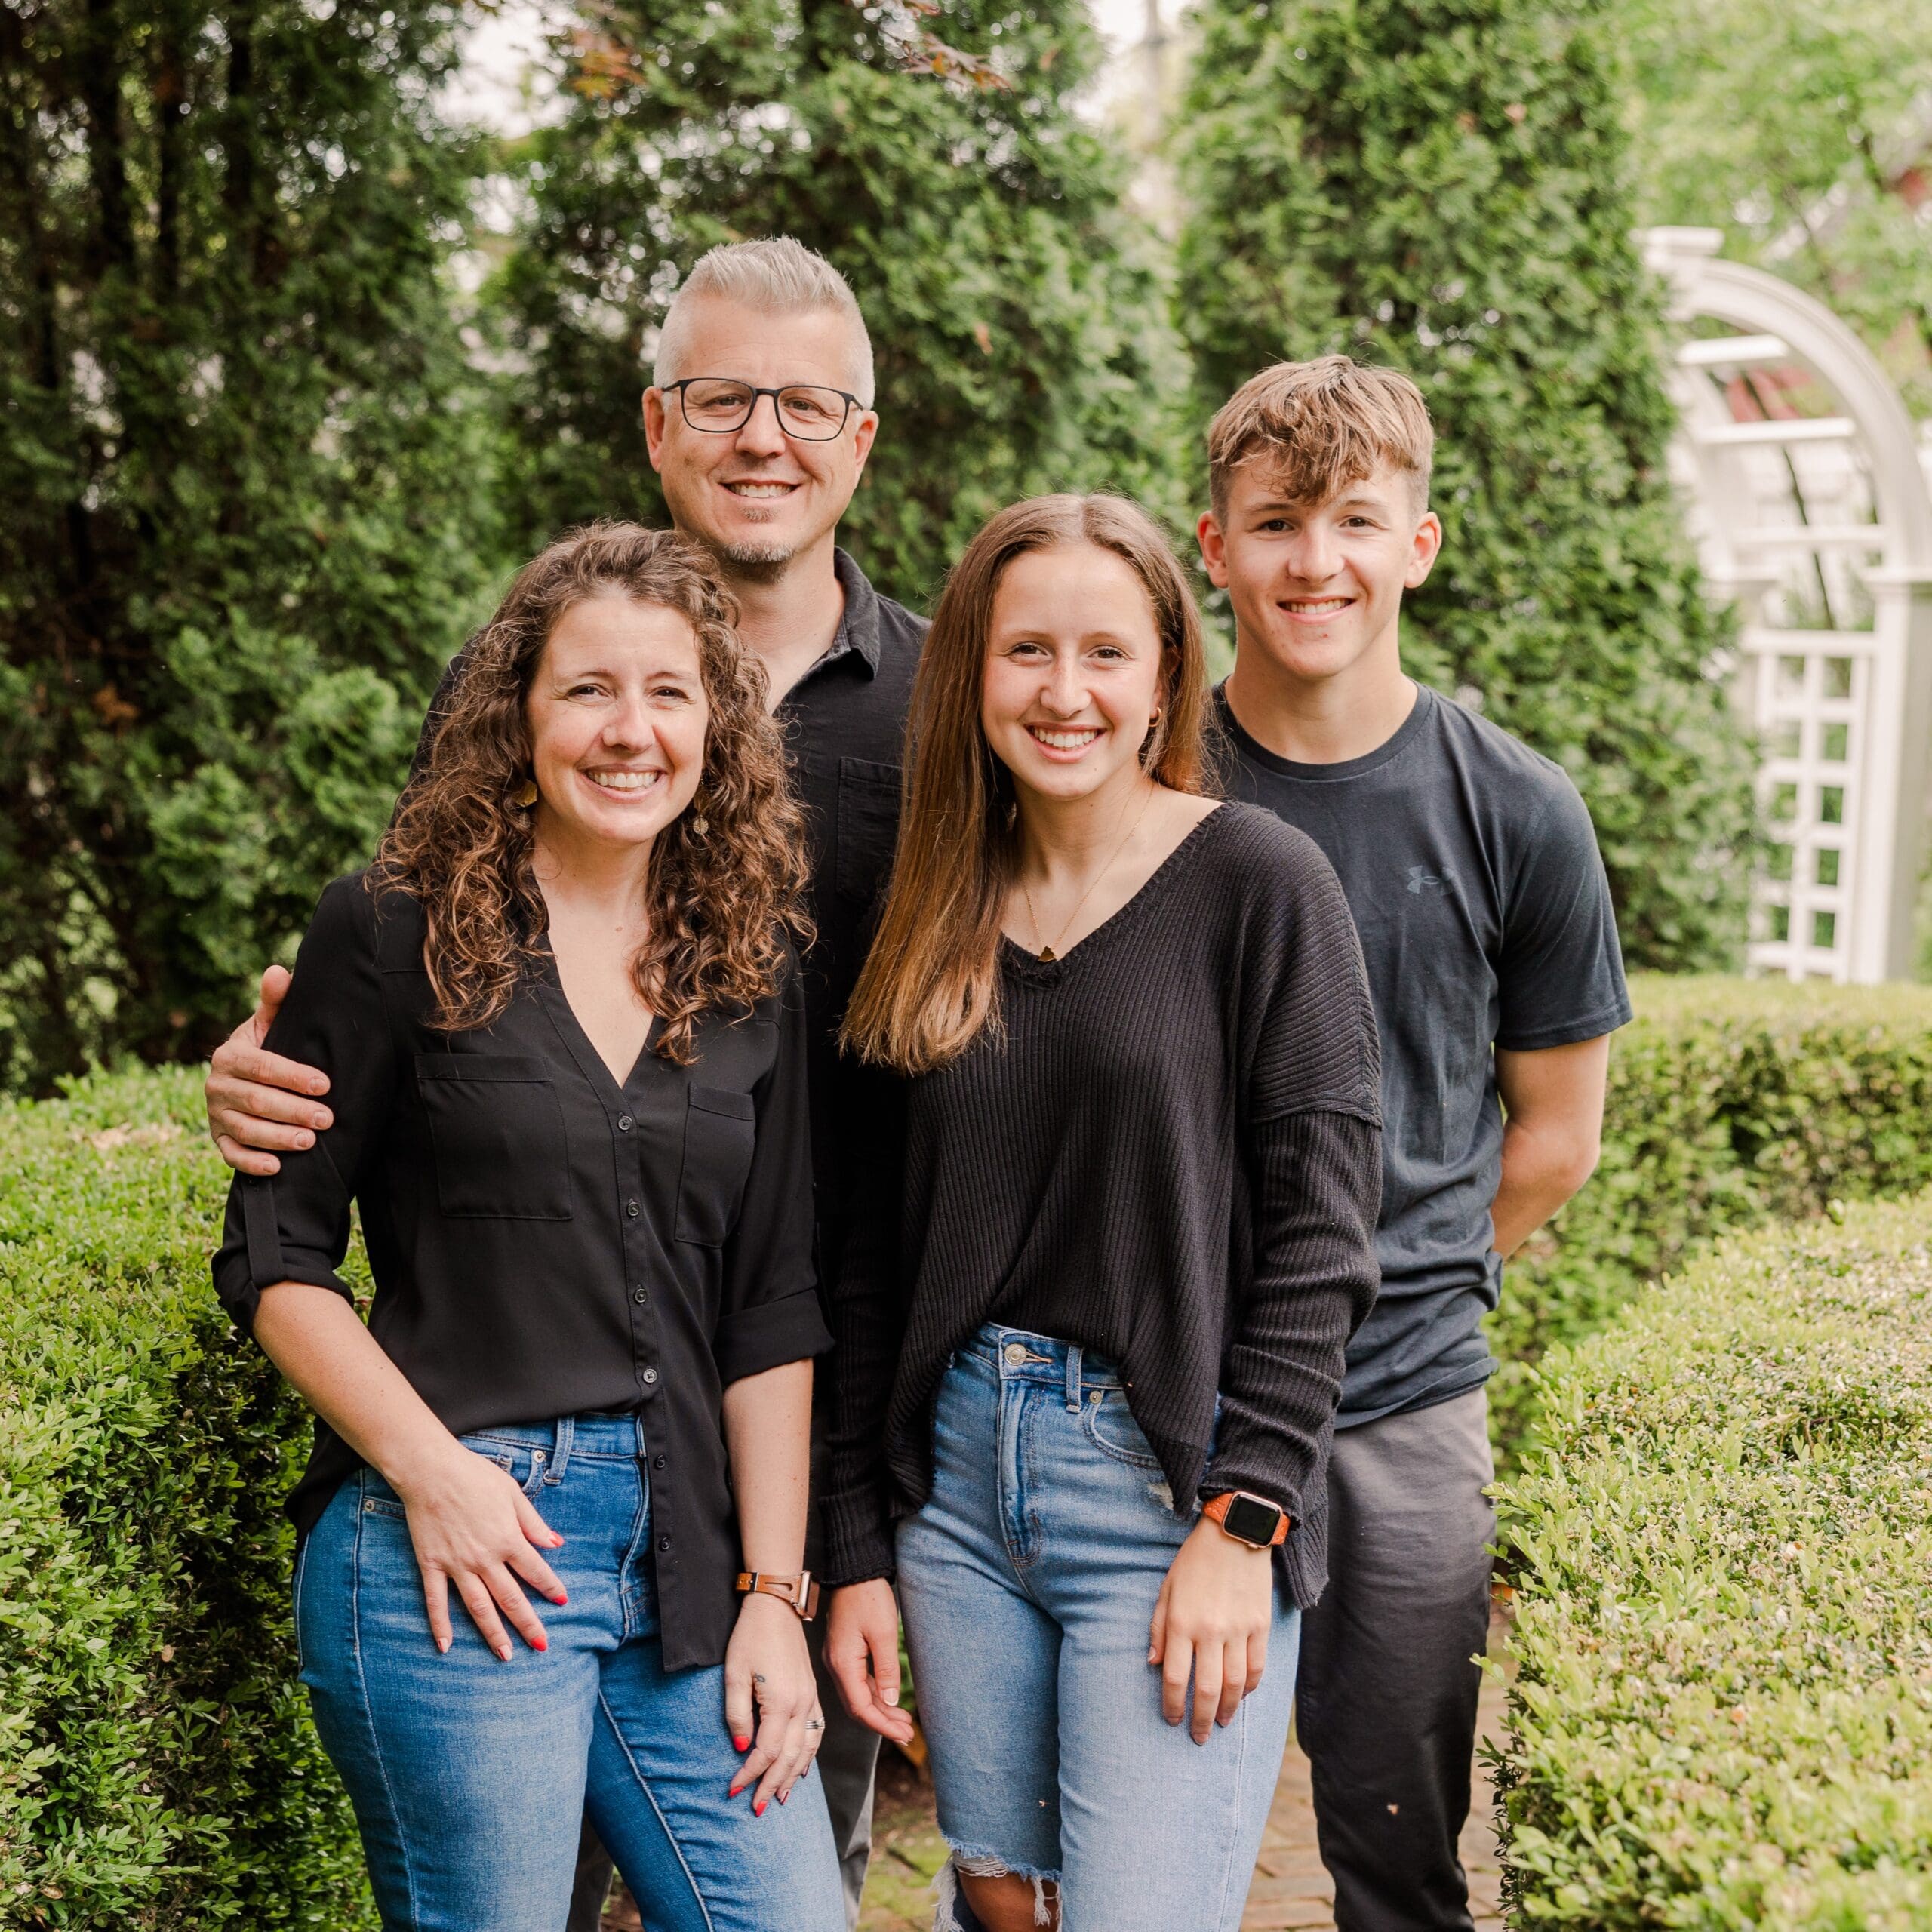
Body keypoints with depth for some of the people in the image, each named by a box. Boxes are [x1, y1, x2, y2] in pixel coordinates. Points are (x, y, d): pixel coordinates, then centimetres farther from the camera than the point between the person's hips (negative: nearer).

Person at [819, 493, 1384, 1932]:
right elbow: (880, 1258, 10)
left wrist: (1243, 1523, -14)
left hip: (1174, 1483, -5)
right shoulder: (939, 919, 8)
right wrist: (857, 1547, 8)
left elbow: (1320, 1232, -9)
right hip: (959, 1479, 5)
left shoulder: (1258, 883, -6)